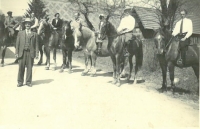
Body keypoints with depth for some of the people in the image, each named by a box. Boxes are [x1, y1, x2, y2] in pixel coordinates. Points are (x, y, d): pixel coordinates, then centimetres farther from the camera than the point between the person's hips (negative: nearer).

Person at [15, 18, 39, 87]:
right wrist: (16, 53, 2)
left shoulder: (34, 34, 10)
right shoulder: (20, 33, 13)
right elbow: (17, 43, 10)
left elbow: (36, 45, 6)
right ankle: (20, 82, 11)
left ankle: (28, 82, 12)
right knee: (21, 68, 1)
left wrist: (37, 53, -2)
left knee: (29, 67, 2)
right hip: (22, 52, 1)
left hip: (30, 53, 0)